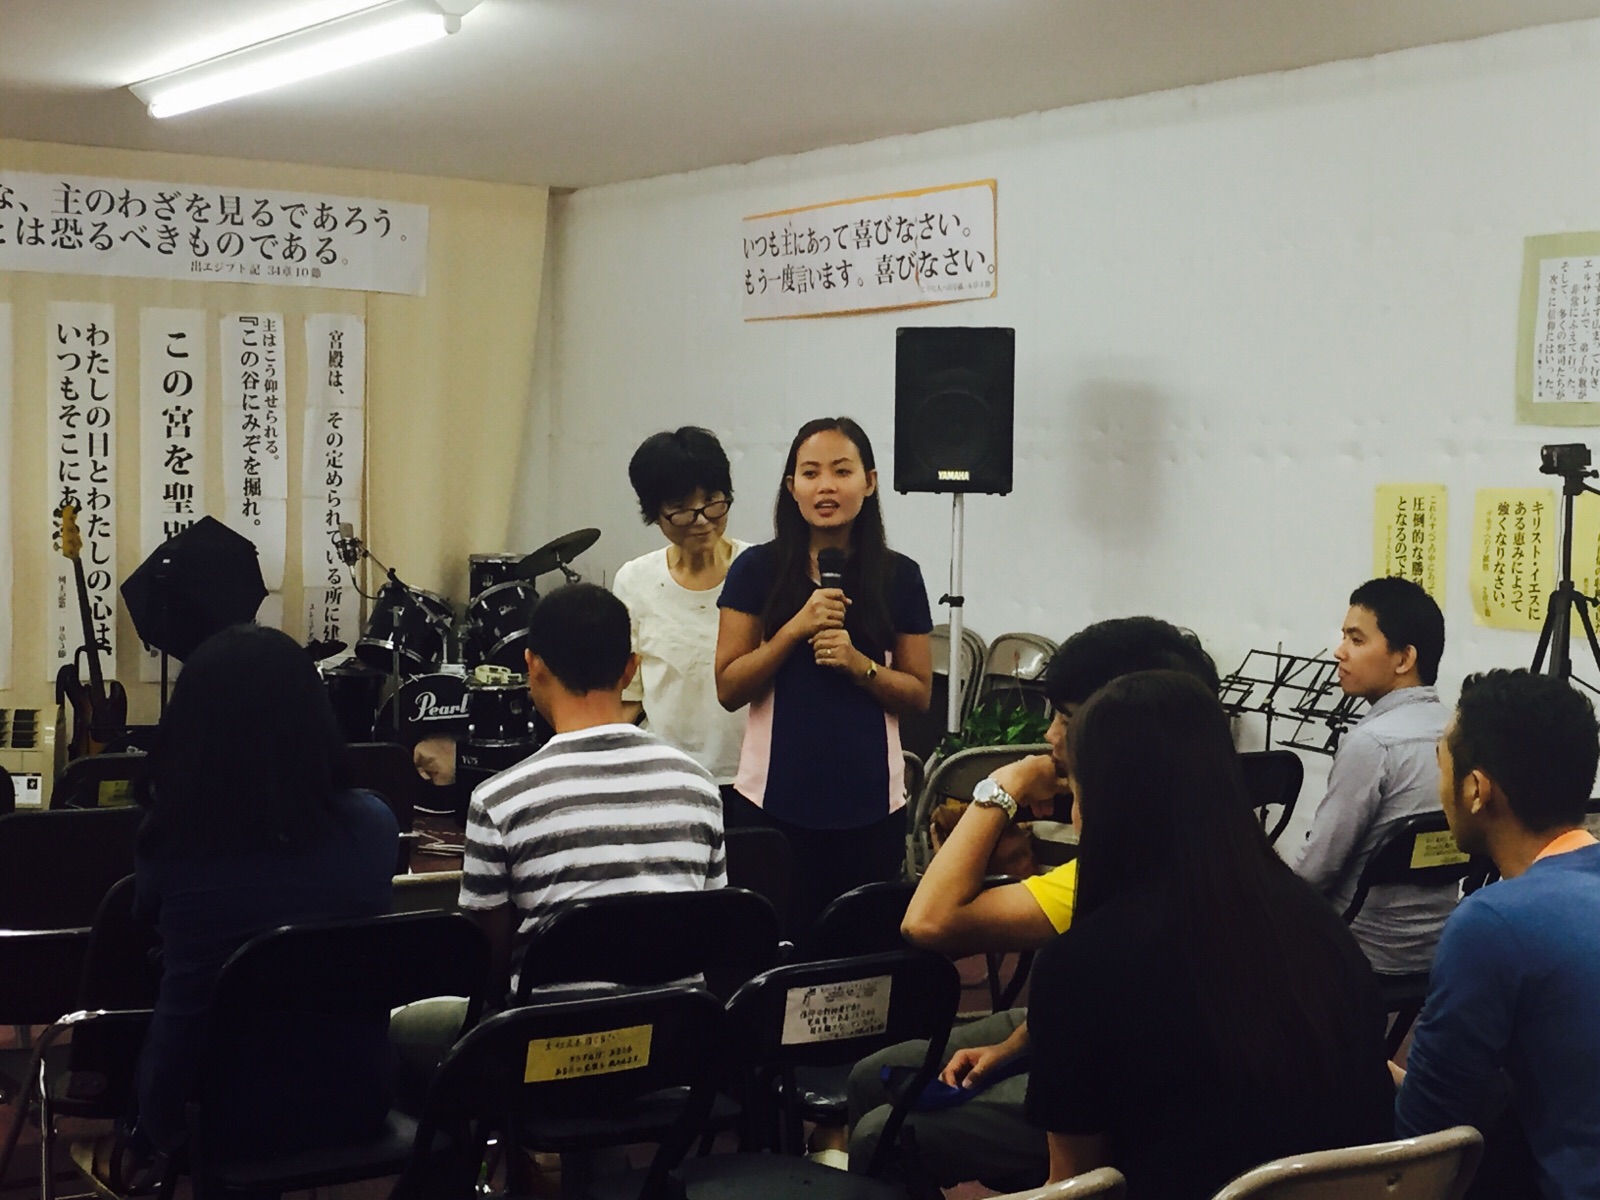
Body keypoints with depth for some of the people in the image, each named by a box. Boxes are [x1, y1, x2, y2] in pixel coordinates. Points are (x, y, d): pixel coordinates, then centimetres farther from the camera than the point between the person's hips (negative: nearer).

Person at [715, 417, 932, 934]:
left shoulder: (899, 577, 4)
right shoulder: (757, 570, 1)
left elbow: (918, 694, 7)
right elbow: (729, 689, -1)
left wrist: (859, 664, -11)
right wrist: (796, 628, -13)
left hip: (868, 800, 1)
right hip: (777, 798, -1)